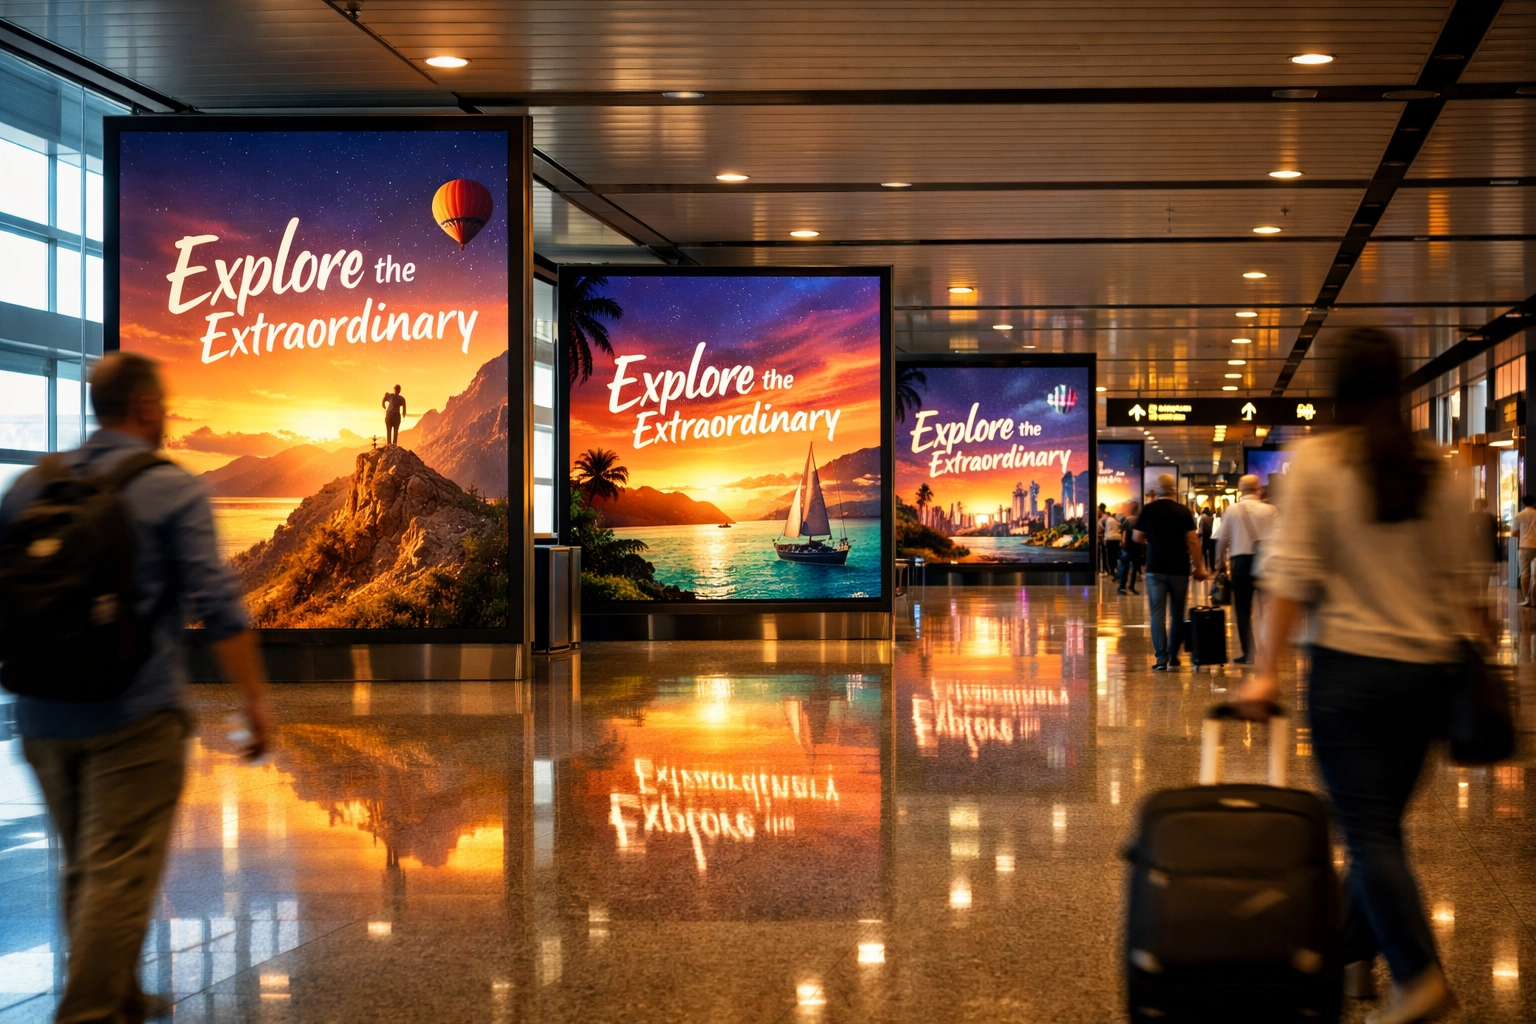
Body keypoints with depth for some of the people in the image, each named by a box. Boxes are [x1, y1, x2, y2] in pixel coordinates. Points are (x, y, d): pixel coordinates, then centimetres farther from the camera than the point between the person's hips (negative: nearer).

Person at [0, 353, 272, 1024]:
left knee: (84, 869, 18)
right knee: (120, 873, -3)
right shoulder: (171, 489, -7)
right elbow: (217, 605, -13)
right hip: (134, 716, -6)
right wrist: (255, 697, -7)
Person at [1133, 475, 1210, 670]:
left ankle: (1161, 658, -9)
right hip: (1179, 569, 1)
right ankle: (1173, 656, 17)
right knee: (1177, 614, 13)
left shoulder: (1148, 510, -3)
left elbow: (1137, 537, 4)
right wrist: (1199, 567, -1)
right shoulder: (1183, 512, -3)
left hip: (1156, 568, -1)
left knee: (1158, 614, 0)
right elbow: (1192, 541, -7)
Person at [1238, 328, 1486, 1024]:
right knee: (1381, 824, 14)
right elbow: (1462, 580, 7)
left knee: (1367, 830, 0)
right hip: (1426, 670, 4)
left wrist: (1267, 671, -8)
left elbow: (1293, 573, -10)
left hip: (1351, 665, -4)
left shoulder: (1315, 461, -6)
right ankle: (1353, 954, 24)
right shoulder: (1436, 471, 4)